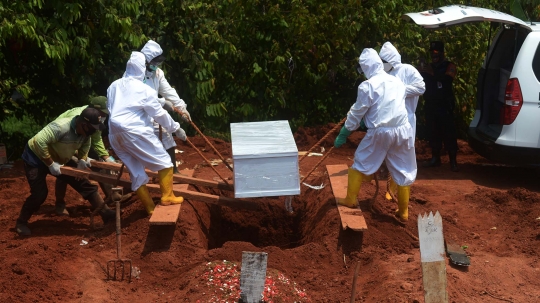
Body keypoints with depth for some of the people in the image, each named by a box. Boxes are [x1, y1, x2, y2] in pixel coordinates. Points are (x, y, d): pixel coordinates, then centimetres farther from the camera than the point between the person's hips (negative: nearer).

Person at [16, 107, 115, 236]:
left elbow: (85, 144, 8)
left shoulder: (85, 131, -12)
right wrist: (51, 164, -35)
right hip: (36, 158, -7)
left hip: (60, 159, 7)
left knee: (84, 183, -1)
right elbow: (39, 141, -41)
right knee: (39, 193, -17)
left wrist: (82, 159, -10)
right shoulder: (61, 127, -37)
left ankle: (106, 213, 3)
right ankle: (21, 222, 6)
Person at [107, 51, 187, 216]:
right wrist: (176, 128, 10)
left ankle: (150, 207, 14)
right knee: (164, 161, 9)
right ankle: (167, 196, 7)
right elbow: (159, 114, -2)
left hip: (115, 135, 7)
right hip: (135, 132, -7)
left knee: (136, 171, 12)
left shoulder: (114, 86, 11)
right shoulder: (145, 90, -6)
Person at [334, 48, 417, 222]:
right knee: (403, 171, 12)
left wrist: (343, 133, 7)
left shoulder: (367, 86, -10)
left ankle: (351, 199, 25)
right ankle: (403, 211, 20)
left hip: (380, 132, -4)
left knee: (361, 164, 16)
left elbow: (357, 113, -4)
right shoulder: (397, 82, 8)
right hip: (402, 130, 4)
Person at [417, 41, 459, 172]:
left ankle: (453, 161, -6)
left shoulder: (449, 66, 2)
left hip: (444, 105, -5)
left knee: (448, 133, -7)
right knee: (433, 132, 5)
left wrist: (433, 73, -32)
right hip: (430, 105, 5)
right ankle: (435, 158, 14)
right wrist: (420, 72, -13)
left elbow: (448, 79, -19)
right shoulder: (429, 67, 17)